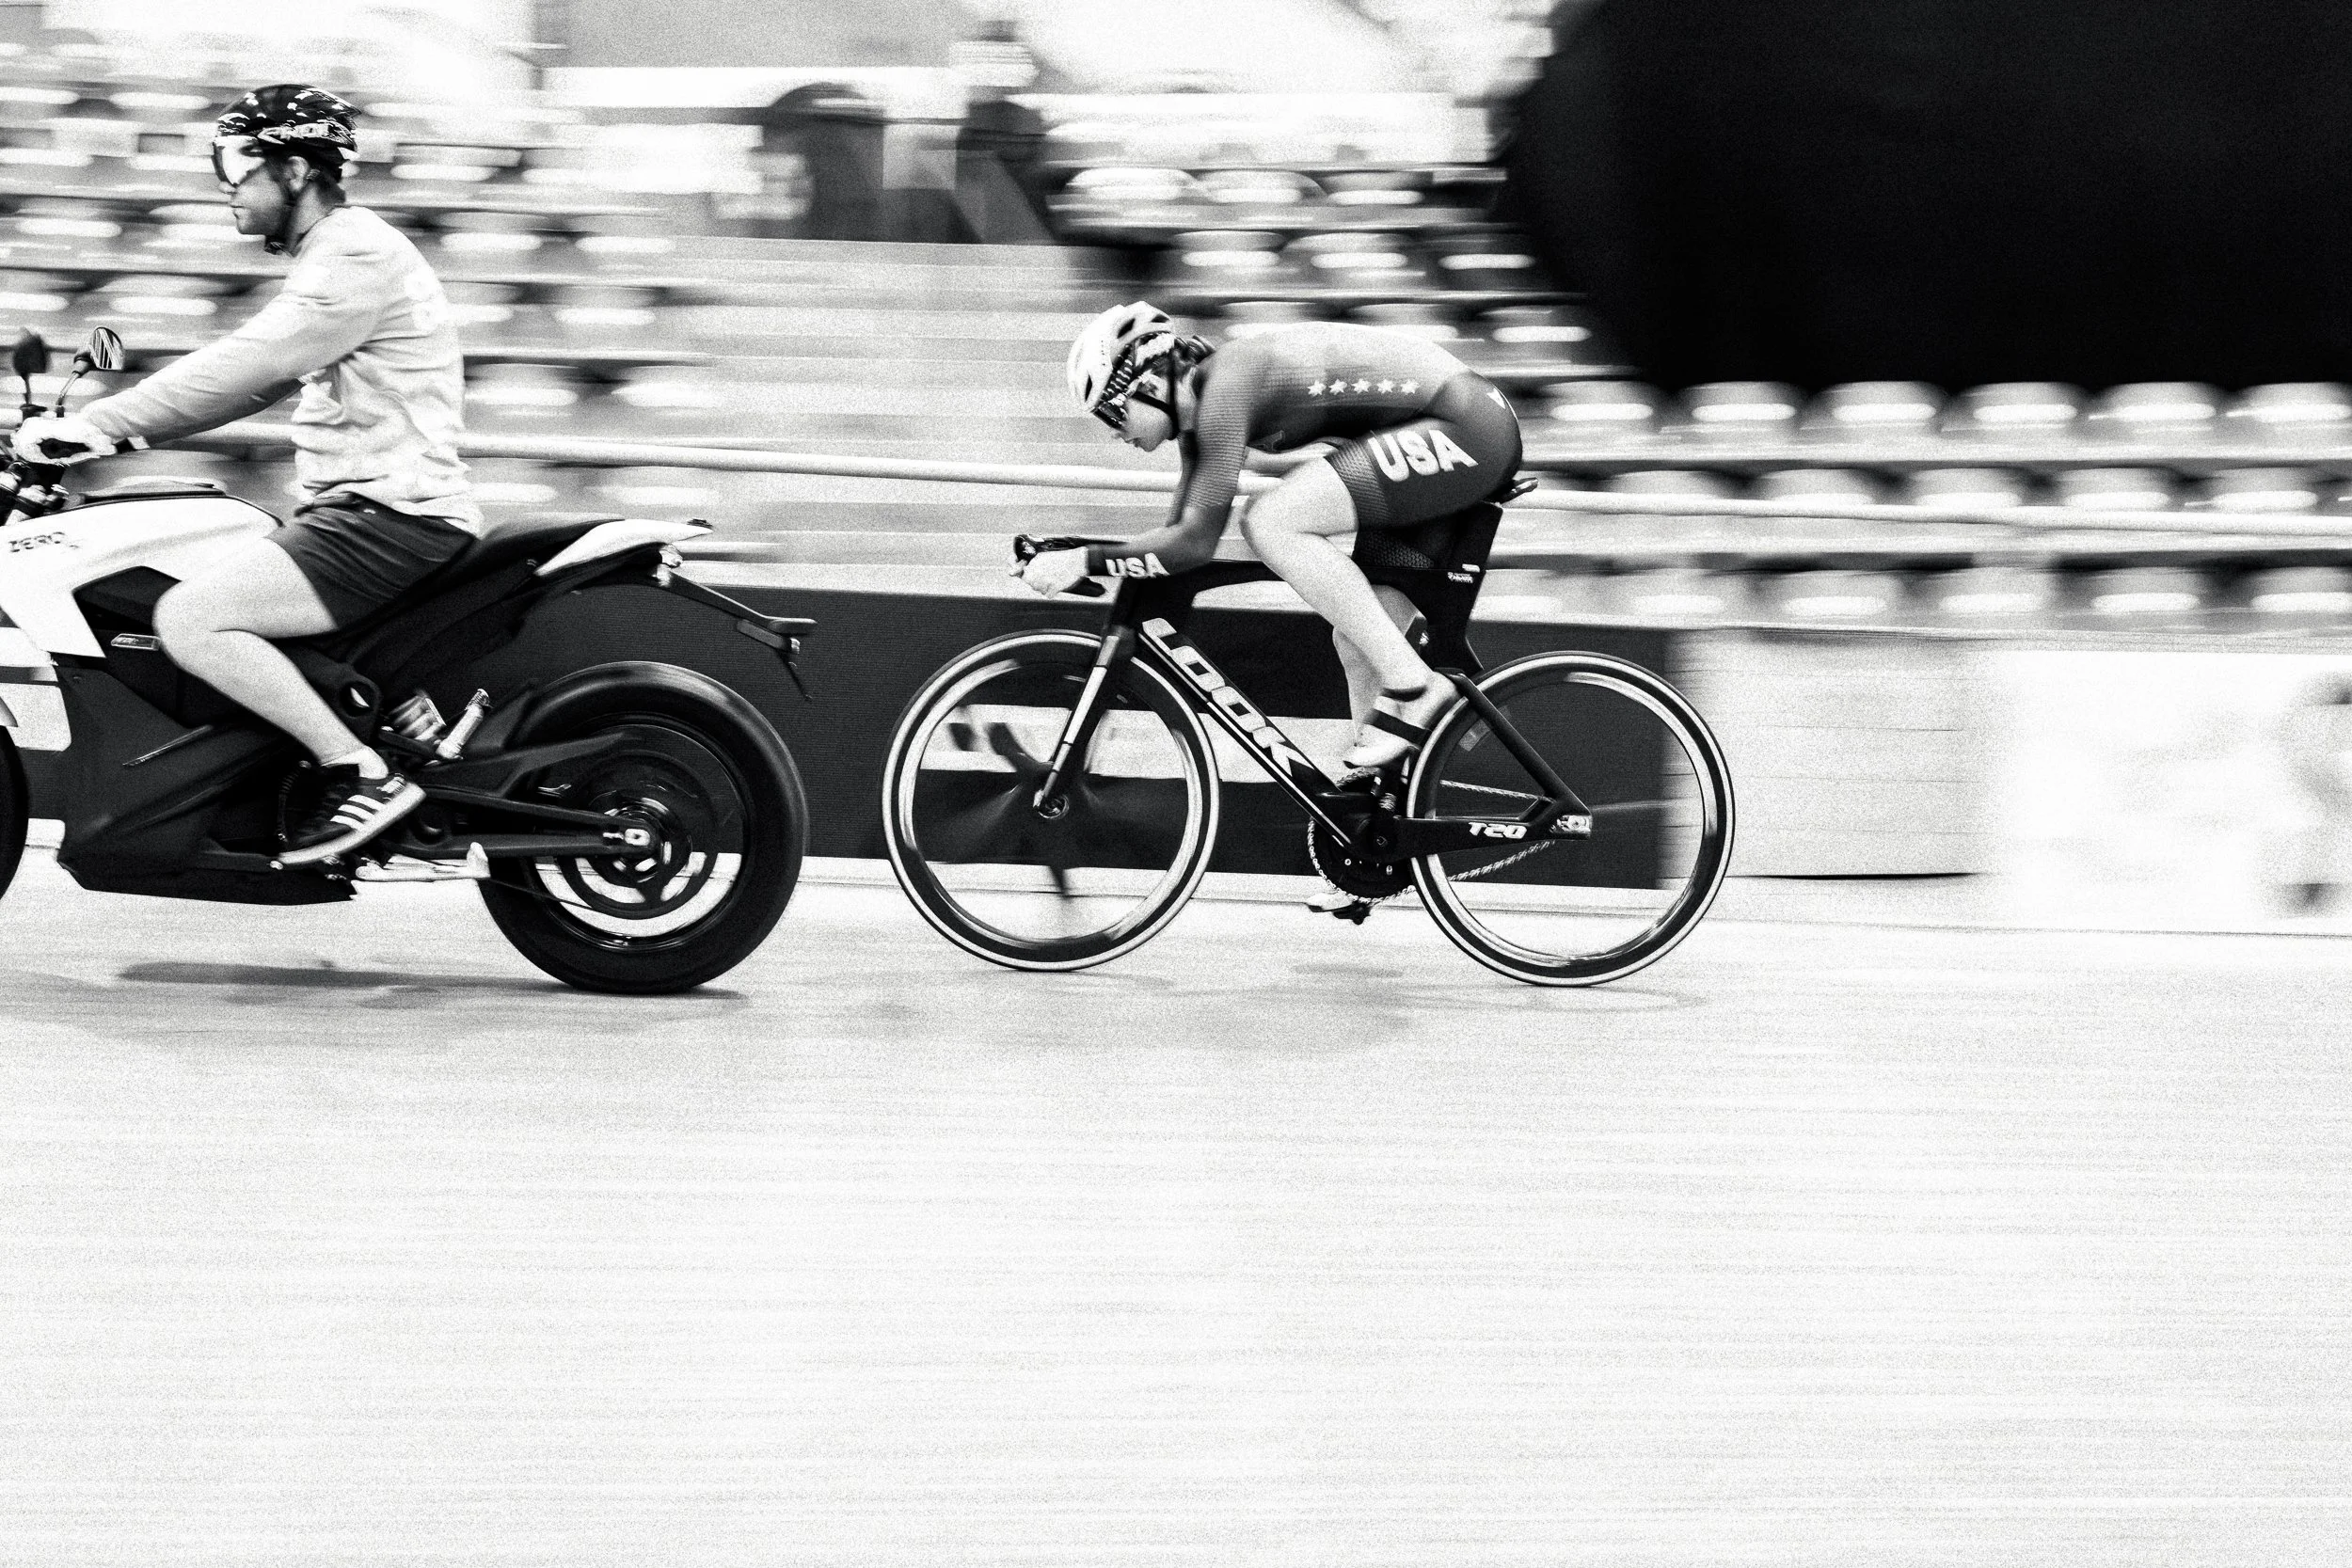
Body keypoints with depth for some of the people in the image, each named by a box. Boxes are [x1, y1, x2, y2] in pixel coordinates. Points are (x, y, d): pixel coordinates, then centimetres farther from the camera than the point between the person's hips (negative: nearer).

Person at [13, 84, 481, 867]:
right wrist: (111, 421, 14)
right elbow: (254, 379, 23)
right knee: (188, 602, 16)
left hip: (390, 520, -11)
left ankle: (362, 774, -18)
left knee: (188, 620, -21)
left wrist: (97, 421, -19)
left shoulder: (355, 258, -14)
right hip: (352, 510, 11)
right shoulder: (336, 254, 20)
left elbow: (243, 366, -21)